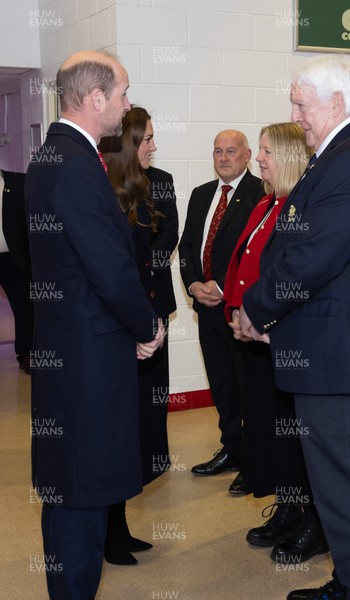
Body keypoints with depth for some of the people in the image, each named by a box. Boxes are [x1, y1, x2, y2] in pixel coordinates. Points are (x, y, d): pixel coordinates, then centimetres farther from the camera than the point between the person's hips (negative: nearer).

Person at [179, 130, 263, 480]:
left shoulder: (260, 194, -9)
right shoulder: (200, 195, 15)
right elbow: (186, 245, 15)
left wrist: (221, 287, -16)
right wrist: (194, 285, -1)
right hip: (208, 304, 7)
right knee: (221, 385, 14)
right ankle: (231, 450, 28)